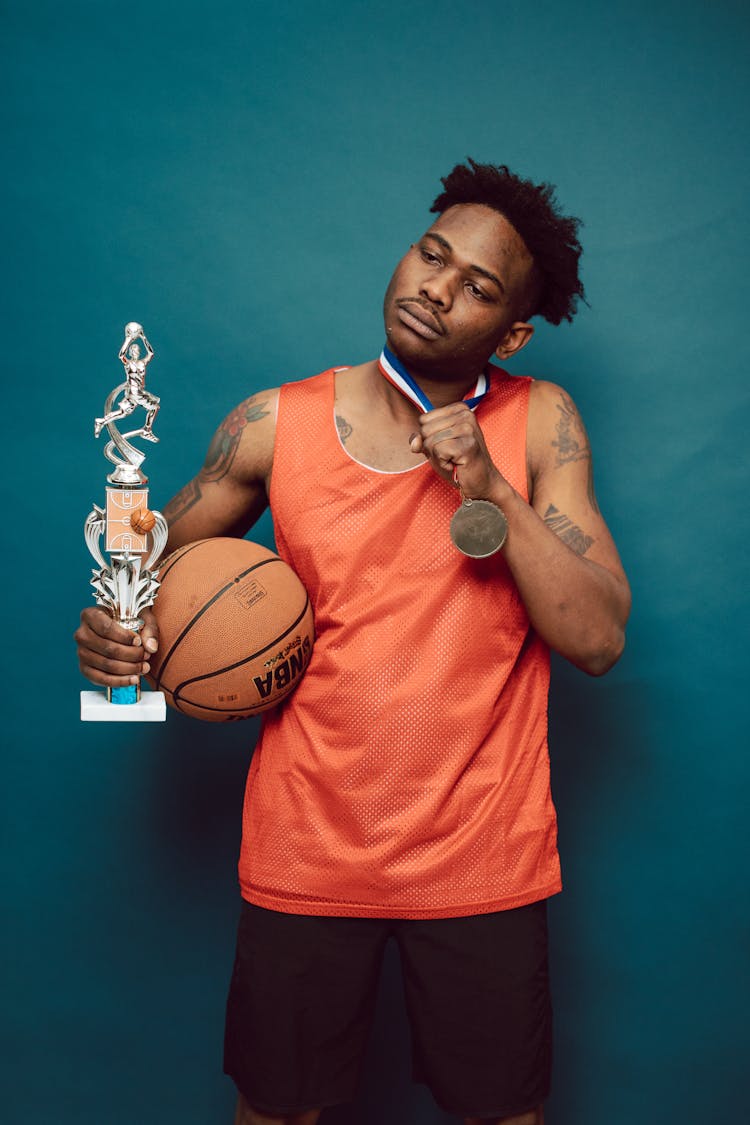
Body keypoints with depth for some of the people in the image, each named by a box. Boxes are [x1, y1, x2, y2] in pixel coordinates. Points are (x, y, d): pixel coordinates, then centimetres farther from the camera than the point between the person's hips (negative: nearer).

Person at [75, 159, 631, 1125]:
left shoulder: (539, 423, -6)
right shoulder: (275, 425, -4)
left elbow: (598, 641, -11)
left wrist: (492, 491, -21)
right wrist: (110, 628, -11)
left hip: (481, 859, 0)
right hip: (304, 853, 1)